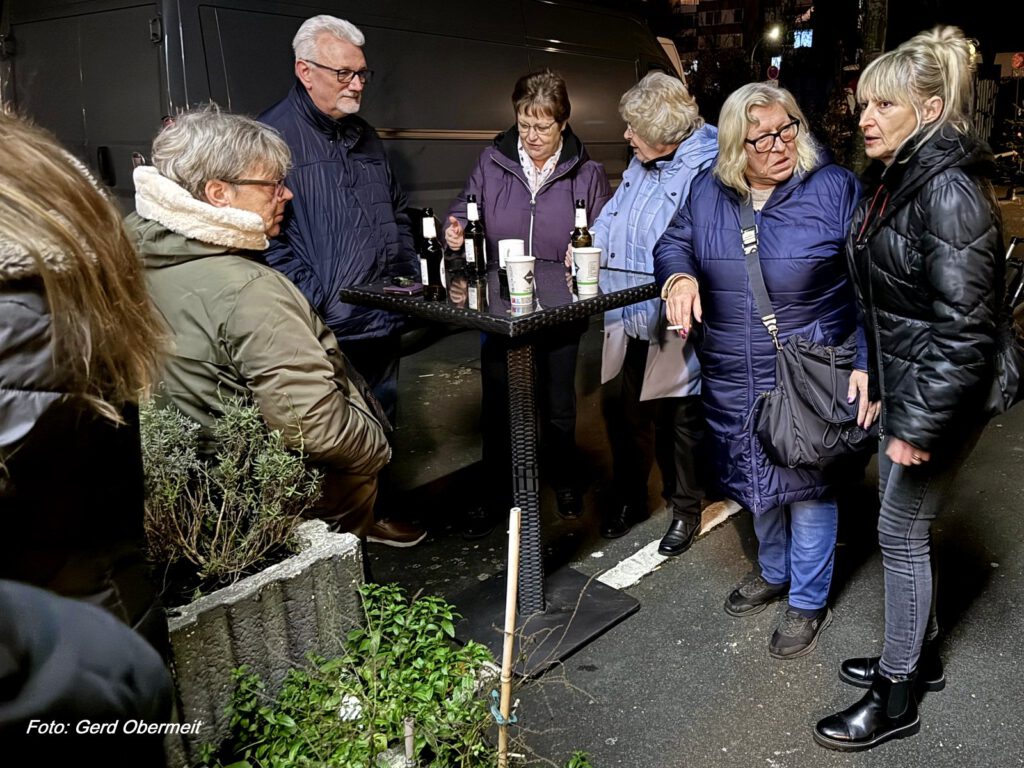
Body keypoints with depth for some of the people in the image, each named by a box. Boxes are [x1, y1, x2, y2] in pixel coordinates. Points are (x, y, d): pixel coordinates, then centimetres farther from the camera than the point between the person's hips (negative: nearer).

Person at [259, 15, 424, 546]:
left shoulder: (365, 138, 16)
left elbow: (397, 213, 25)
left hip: (383, 321, 8)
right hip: (328, 328, -8)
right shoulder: (274, 134, -10)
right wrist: (312, 302, -19)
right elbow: (267, 231, -15)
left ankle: (372, 511, 34)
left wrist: (409, 274, 14)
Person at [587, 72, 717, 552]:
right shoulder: (640, 165, 9)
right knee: (625, 414, 18)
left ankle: (685, 509, 32)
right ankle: (629, 498, 39)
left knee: (679, 422, 11)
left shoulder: (706, 168, -17)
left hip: (674, 328, -7)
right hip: (630, 322, 8)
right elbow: (613, 220, 17)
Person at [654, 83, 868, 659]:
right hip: (735, 381, 4)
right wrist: (678, 275, -12)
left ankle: (808, 602, 30)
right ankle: (774, 572, 46)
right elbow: (673, 242, 13)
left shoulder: (835, 189, -9)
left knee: (807, 485, 8)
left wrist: (868, 364, -14)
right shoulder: (709, 191, 2)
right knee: (758, 481, 20)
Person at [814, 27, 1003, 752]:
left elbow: (964, 326, -25)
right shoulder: (897, 179, 7)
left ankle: (896, 700, 20)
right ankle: (920, 655, 39)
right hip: (903, 385, 9)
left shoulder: (949, 189, -23)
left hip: (942, 394, -9)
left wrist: (921, 426, -23)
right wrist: (874, 380, 16)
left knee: (901, 532, 2)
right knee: (904, 525, 19)